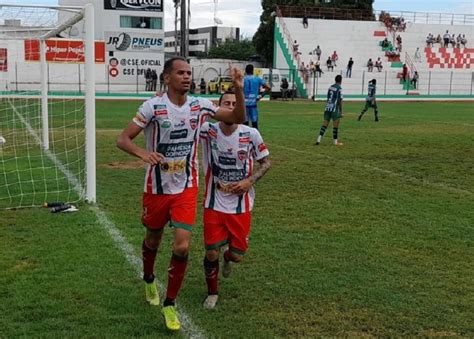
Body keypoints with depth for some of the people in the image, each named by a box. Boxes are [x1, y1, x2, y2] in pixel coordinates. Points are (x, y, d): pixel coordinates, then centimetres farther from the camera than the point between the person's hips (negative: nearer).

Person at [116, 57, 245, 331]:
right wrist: (143, 153, -34)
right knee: (153, 240, 18)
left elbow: (238, 118, 1)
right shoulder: (153, 107, -14)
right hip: (157, 188, -1)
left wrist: (239, 90, -16)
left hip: (186, 189, 2)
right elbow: (123, 139, -14)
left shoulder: (200, 106, -4)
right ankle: (149, 280, 51)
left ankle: (170, 304, 8)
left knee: (182, 246, -11)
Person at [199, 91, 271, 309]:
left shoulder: (251, 134, -9)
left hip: (241, 205, 1)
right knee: (211, 253, -1)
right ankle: (212, 293, 27)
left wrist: (250, 181, -13)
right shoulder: (207, 131, -10)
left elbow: (266, 162, 3)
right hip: (214, 204, -1)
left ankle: (228, 258, 46)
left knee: (237, 255, 6)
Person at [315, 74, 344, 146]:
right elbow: (340, 101, -11)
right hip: (335, 109, -6)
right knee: (335, 126, 4)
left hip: (327, 108, 6)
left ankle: (319, 139, -2)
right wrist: (341, 112, -6)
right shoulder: (339, 88, -8)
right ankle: (335, 141, 9)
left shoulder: (331, 87, 12)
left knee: (325, 124, 7)